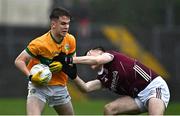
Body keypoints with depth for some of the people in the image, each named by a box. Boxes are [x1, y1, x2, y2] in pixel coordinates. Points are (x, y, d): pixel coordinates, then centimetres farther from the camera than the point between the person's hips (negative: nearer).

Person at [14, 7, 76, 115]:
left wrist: (62, 65, -11)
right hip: (39, 85, -6)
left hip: (60, 87, 6)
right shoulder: (39, 43, -20)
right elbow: (19, 61, -14)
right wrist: (31, 76, -29)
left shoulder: (71, 40, -3)